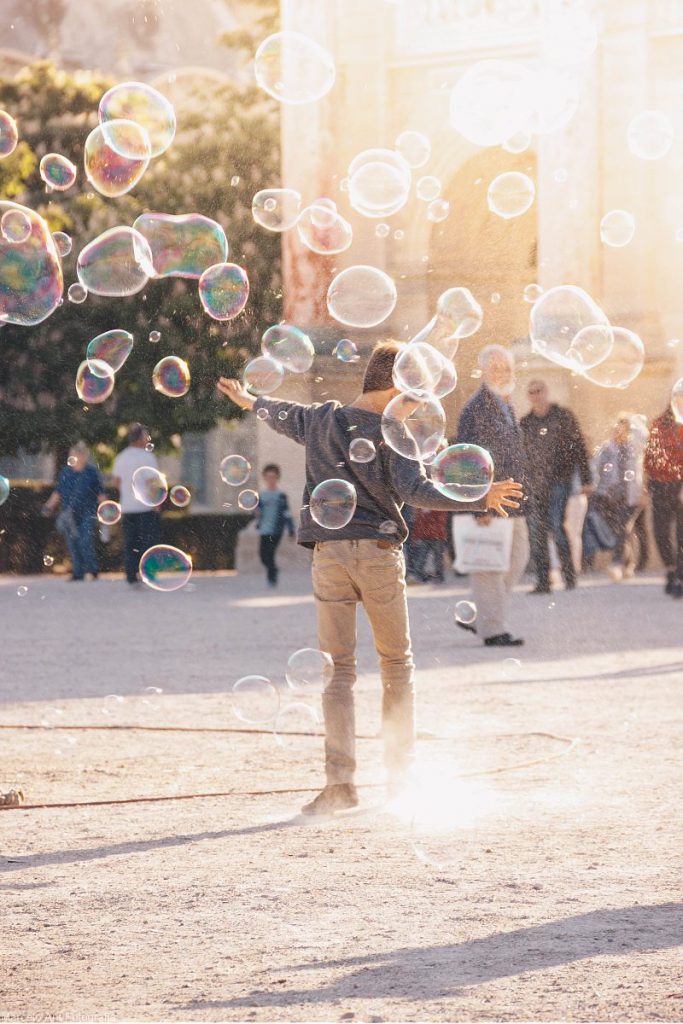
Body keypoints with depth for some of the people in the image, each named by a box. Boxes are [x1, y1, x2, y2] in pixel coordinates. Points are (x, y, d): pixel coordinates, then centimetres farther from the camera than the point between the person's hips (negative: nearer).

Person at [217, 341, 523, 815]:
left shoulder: (320, 420, 8)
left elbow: (284, 415, 28)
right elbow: (415, 489, -20)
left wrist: (249, 400, 50)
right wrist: (479, 499, -24)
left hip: (329, 554, 3)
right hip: (379, 550, -3)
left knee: (338, 668, 2)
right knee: (397, 663, 12)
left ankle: (341, 780, -9)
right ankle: (400, 772, 13)